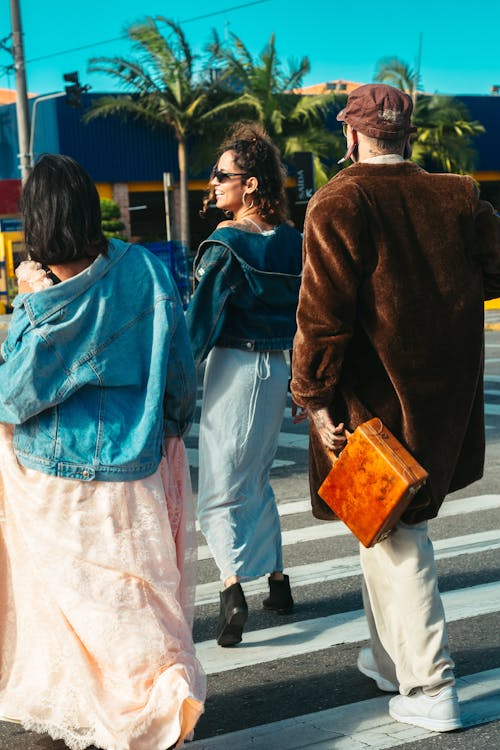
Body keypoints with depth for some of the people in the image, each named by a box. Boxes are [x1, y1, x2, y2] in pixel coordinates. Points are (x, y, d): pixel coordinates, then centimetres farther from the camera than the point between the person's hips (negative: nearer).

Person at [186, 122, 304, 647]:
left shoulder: (227, 244, -14)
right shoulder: (292, 241, 5)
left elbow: (200, 321, -16)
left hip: (235, 367, -7)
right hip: (278, 367, 7)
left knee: (221, 489, -1)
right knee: (256, 480, 21)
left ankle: (232, 588, -16)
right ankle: (276, 582, 24)